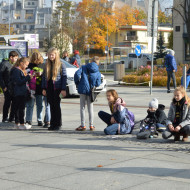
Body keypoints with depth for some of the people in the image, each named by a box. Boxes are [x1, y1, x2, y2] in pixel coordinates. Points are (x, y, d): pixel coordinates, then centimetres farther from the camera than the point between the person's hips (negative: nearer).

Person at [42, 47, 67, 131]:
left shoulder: (61, 64, -3)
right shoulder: (47, 64, 11)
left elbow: (64, 77, -5)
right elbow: (44, 76, 14)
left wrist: (63, 89, -11)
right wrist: (44, 88, 9)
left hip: (57, 88, -4)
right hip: (49, 88, 5)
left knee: (56, 106, -1)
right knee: (52, 106, 8)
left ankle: (58, 124, 7)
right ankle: (52, 124, 15)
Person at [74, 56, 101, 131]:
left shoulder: (84, 67, 1)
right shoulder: (98, 73, 4)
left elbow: (77, 74, -13)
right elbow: (98, 84, -1)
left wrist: (77, 83, 1)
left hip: (83, 89, -2)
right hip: (90, 91, 2)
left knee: (82, 108, 5)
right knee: (90, 108, 12)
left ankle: (83, 125, 4)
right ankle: (91, 125, 14)